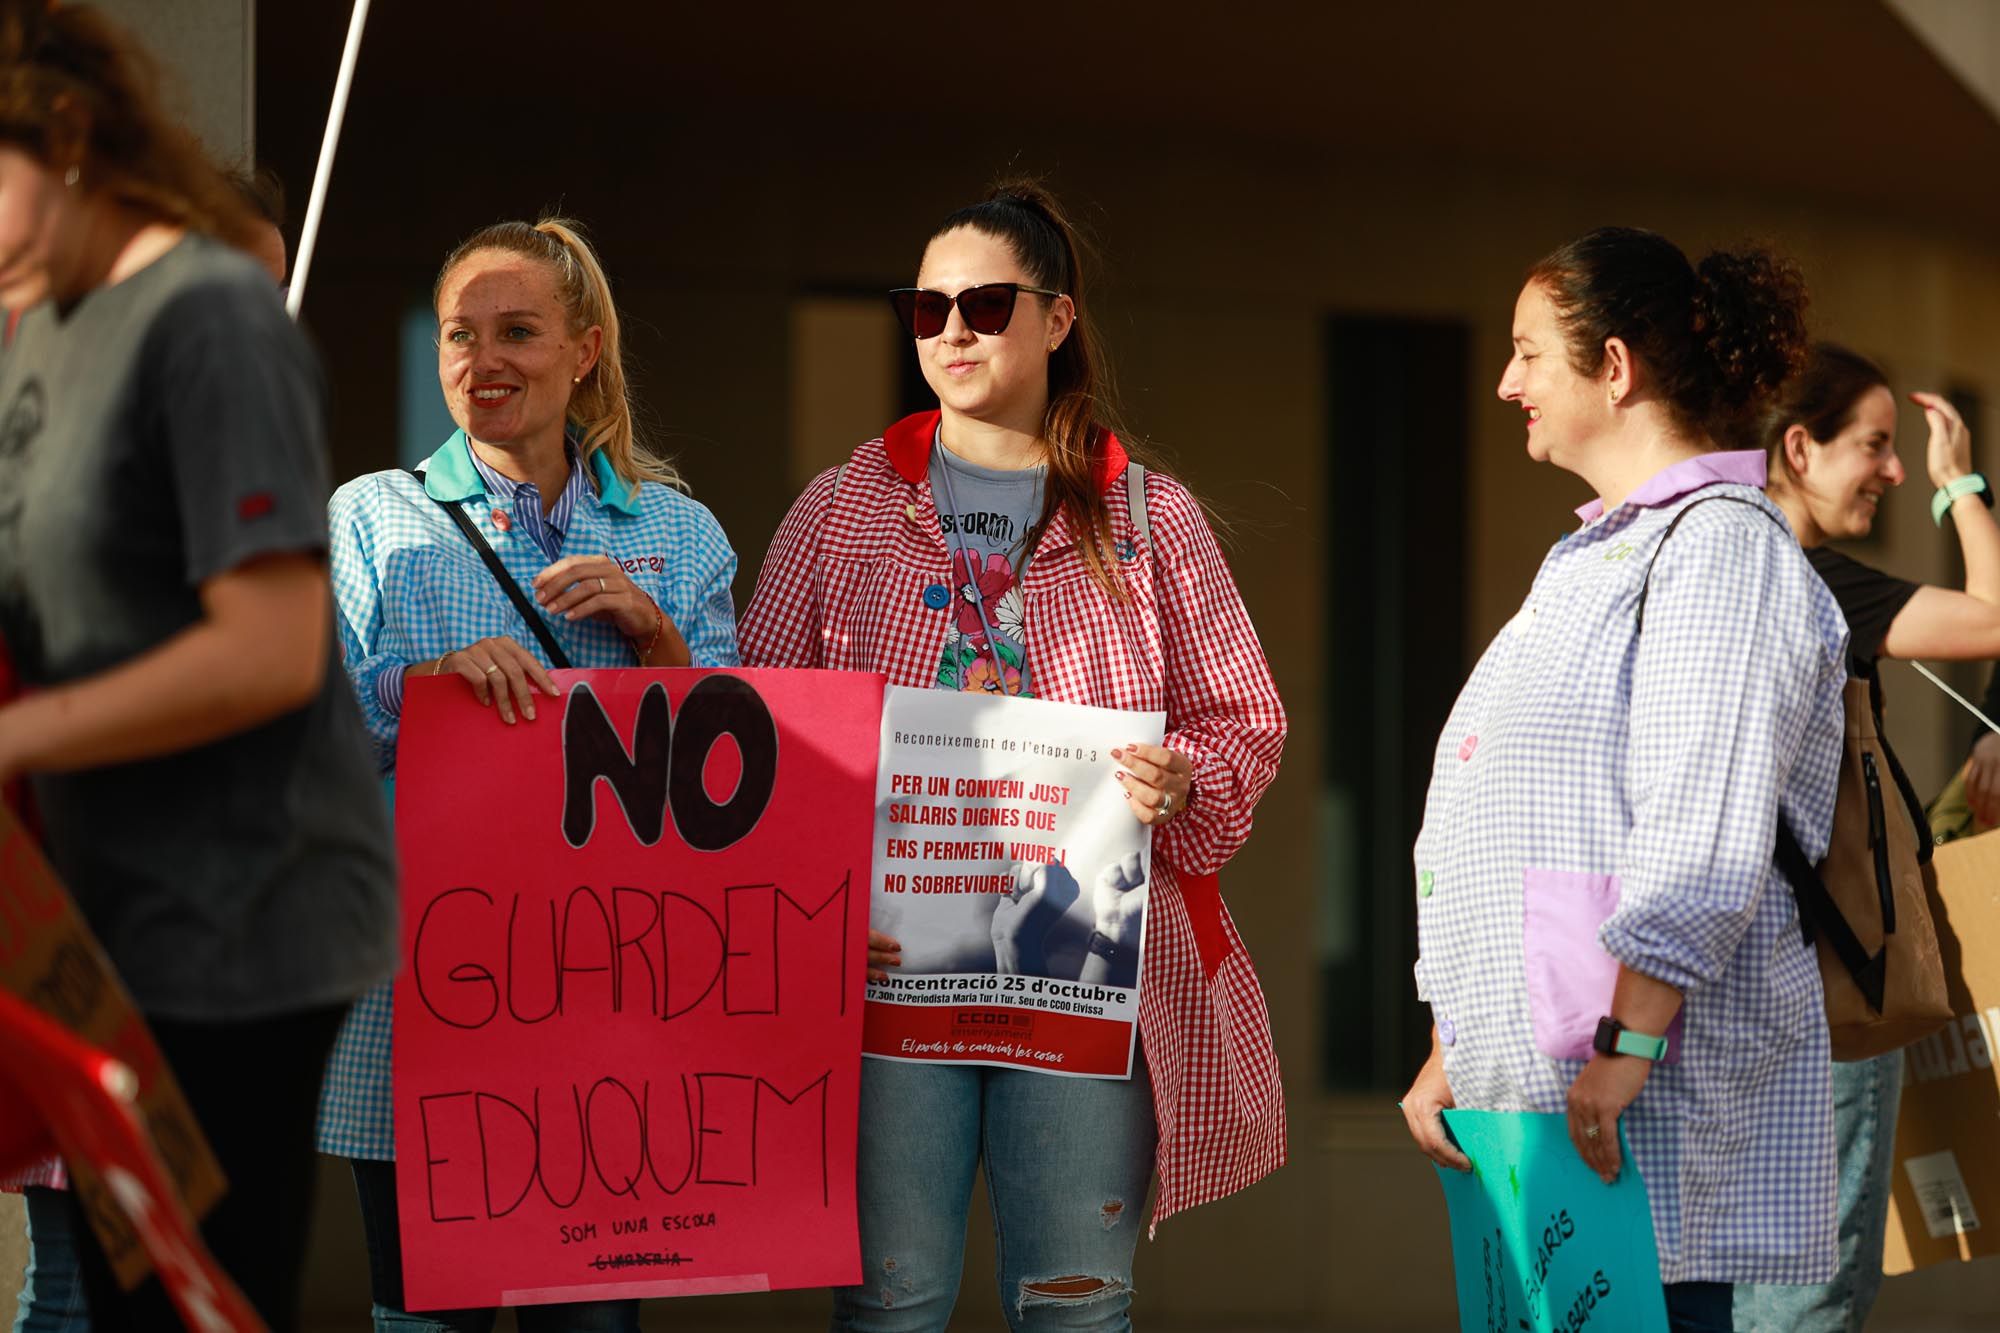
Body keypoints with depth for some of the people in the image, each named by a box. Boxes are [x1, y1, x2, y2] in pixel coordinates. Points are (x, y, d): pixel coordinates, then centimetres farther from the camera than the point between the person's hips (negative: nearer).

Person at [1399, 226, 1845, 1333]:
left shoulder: (1720, 547, -8)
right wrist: (1451, 1052, 20)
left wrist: (1622, 1047, -23)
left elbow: (1703, 845, -19)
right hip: (1525, 1096, 9)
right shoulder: (1592, 560, 24)